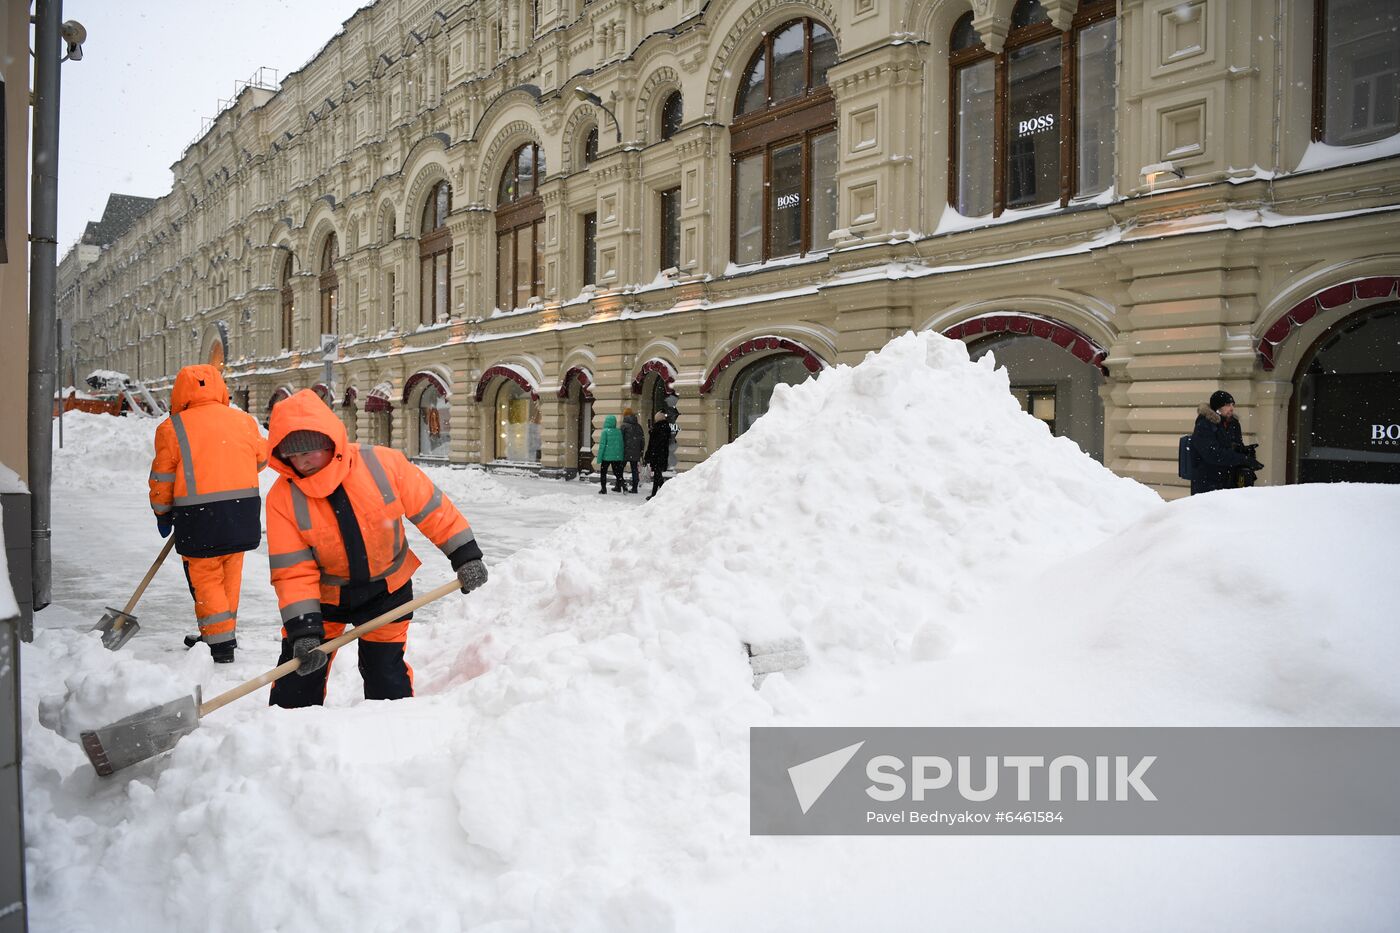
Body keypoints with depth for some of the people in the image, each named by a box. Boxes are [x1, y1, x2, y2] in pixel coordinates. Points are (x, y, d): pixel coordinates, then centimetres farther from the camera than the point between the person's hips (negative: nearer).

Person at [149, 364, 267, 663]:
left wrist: (162, 514, 17)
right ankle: (223, 635, 28)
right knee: (230, 575, 17)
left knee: (205, 578, 7)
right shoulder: (244, 420, 6)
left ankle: (221, 645, 5)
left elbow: (162, 479, 2)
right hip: (244, 516, 4)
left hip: (200, 516, -4)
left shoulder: (172, 428, -4)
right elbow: (261, 458, 19)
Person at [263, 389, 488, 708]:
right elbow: (293, 571, -17)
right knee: (298, 672, 6)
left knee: (385, 673, 2)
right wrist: (303, 628, -24)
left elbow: (429, 507, -11)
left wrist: (465, 556, -7)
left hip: (386, 589, -1)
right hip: (324, 595, 1)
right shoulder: (283, 497, -18)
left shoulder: (382, 463, -21)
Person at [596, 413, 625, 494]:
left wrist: (599, 459, -10)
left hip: (606, 456, -4)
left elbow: (602, 445, -13)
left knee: (603, 472, 9)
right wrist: (621, 455, 15)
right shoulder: (619, 432, 1)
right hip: (617, 456, 4)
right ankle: (618, 487, 24)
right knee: (617, 472, 17)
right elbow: (621, 445, 6)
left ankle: (603, 489, 5)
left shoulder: (605, 431, -11)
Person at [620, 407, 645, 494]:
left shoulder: (624, 426, -8)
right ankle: (634, 488, 10)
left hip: (626, 451, -5)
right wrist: (641, 450, 17)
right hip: (636, 452, 5)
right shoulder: (638, 426, 7)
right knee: (634, 469, 10)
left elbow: (621, 439, -10)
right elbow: (642, 439, 10)